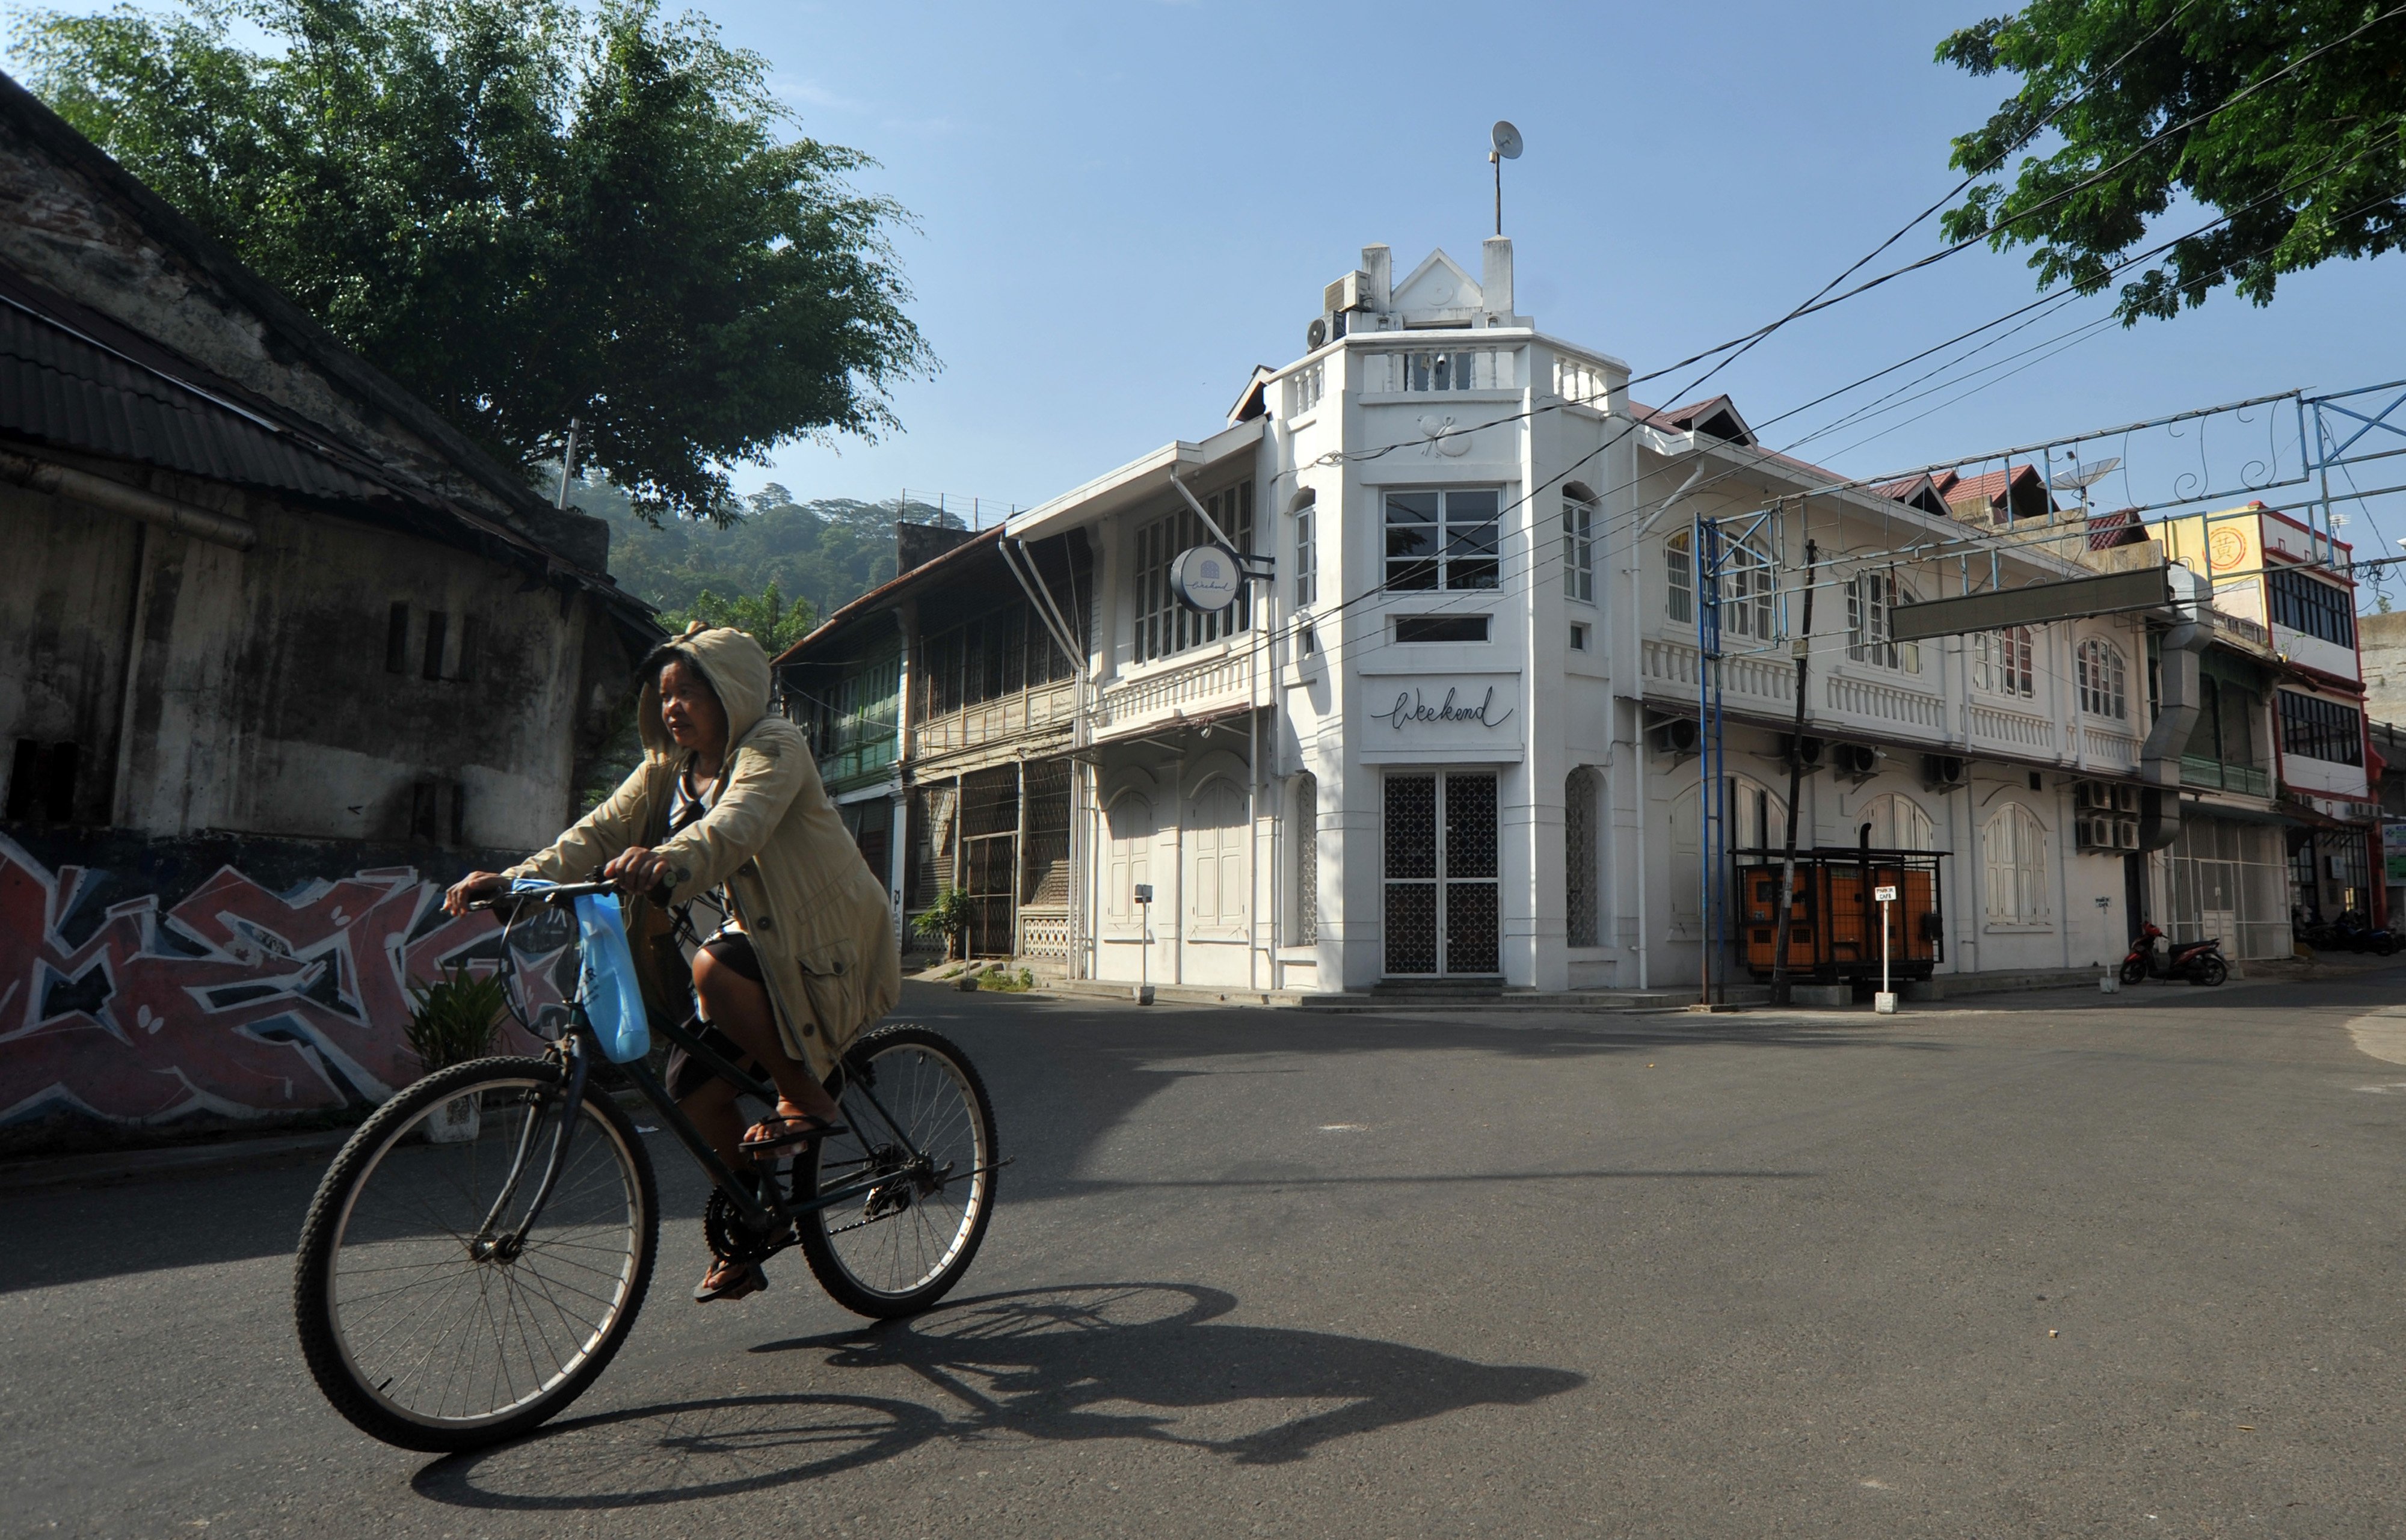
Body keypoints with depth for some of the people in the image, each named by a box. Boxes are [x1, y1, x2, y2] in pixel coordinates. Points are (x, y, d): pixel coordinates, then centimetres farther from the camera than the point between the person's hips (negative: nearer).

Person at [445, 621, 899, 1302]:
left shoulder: (773, 748, -16)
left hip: (833, 947, -7)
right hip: (762, 939, 7)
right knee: (694, 1086, -2)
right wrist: (513, 879, -23)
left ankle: (807, 1099, -12)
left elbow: (735, 827, -36)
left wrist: (670, 861, -56)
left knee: (715, 967, -33)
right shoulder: (669, 769, 6)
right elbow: (601, 832, -7)